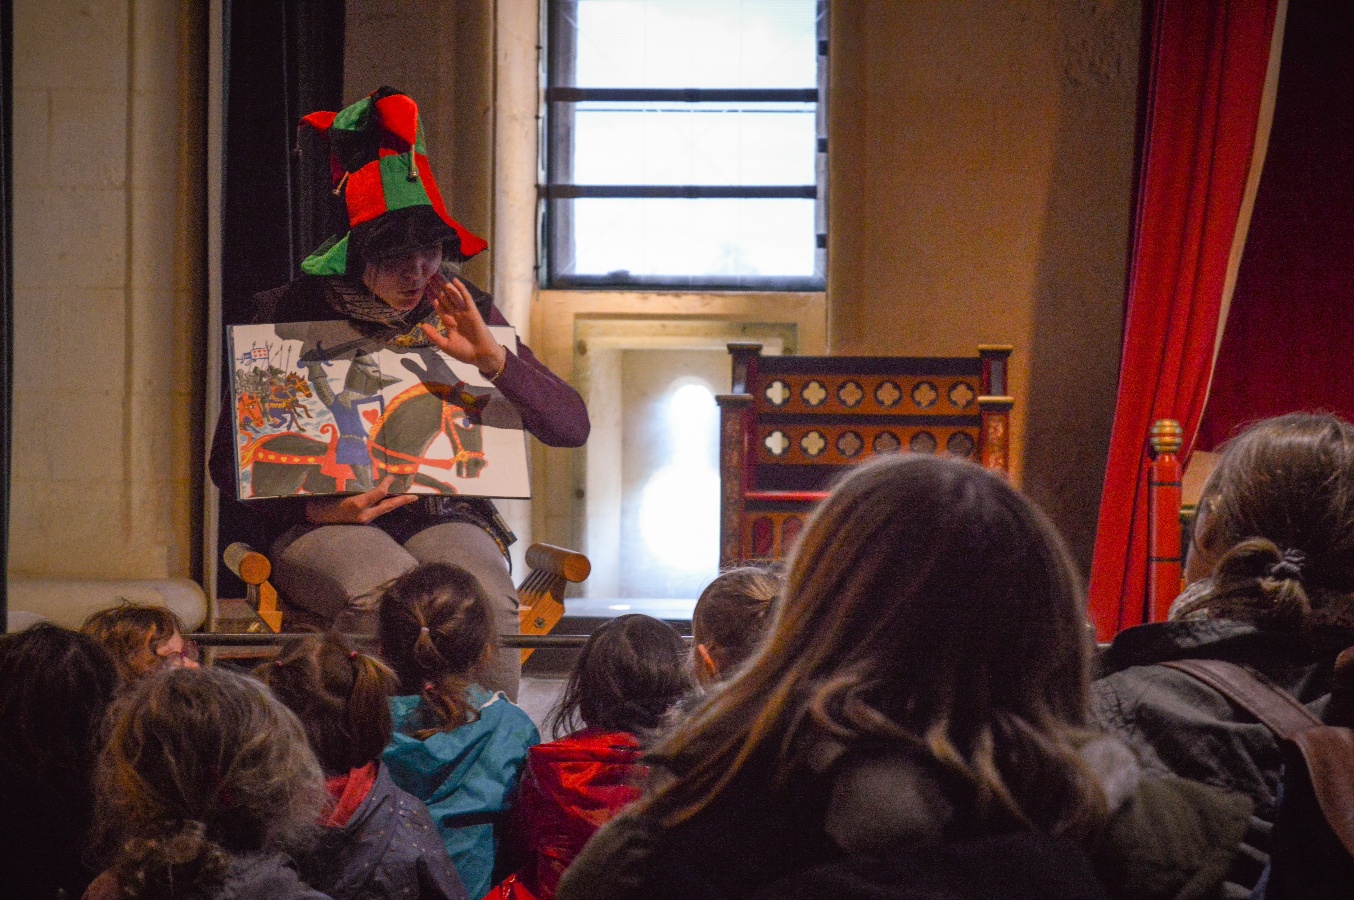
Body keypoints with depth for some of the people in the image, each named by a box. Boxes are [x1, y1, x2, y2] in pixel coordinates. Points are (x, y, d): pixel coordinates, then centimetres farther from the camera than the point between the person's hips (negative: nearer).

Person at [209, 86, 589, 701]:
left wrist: (492, 358, -12)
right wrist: (315, 507, -12)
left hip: (444, 517, 2)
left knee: (485, 600, -32)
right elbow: (229, 461, 5)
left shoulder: (462, 316, 9)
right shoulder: (295, 315, 2)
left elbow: (571, 426, 4)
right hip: (322, 527, -2)